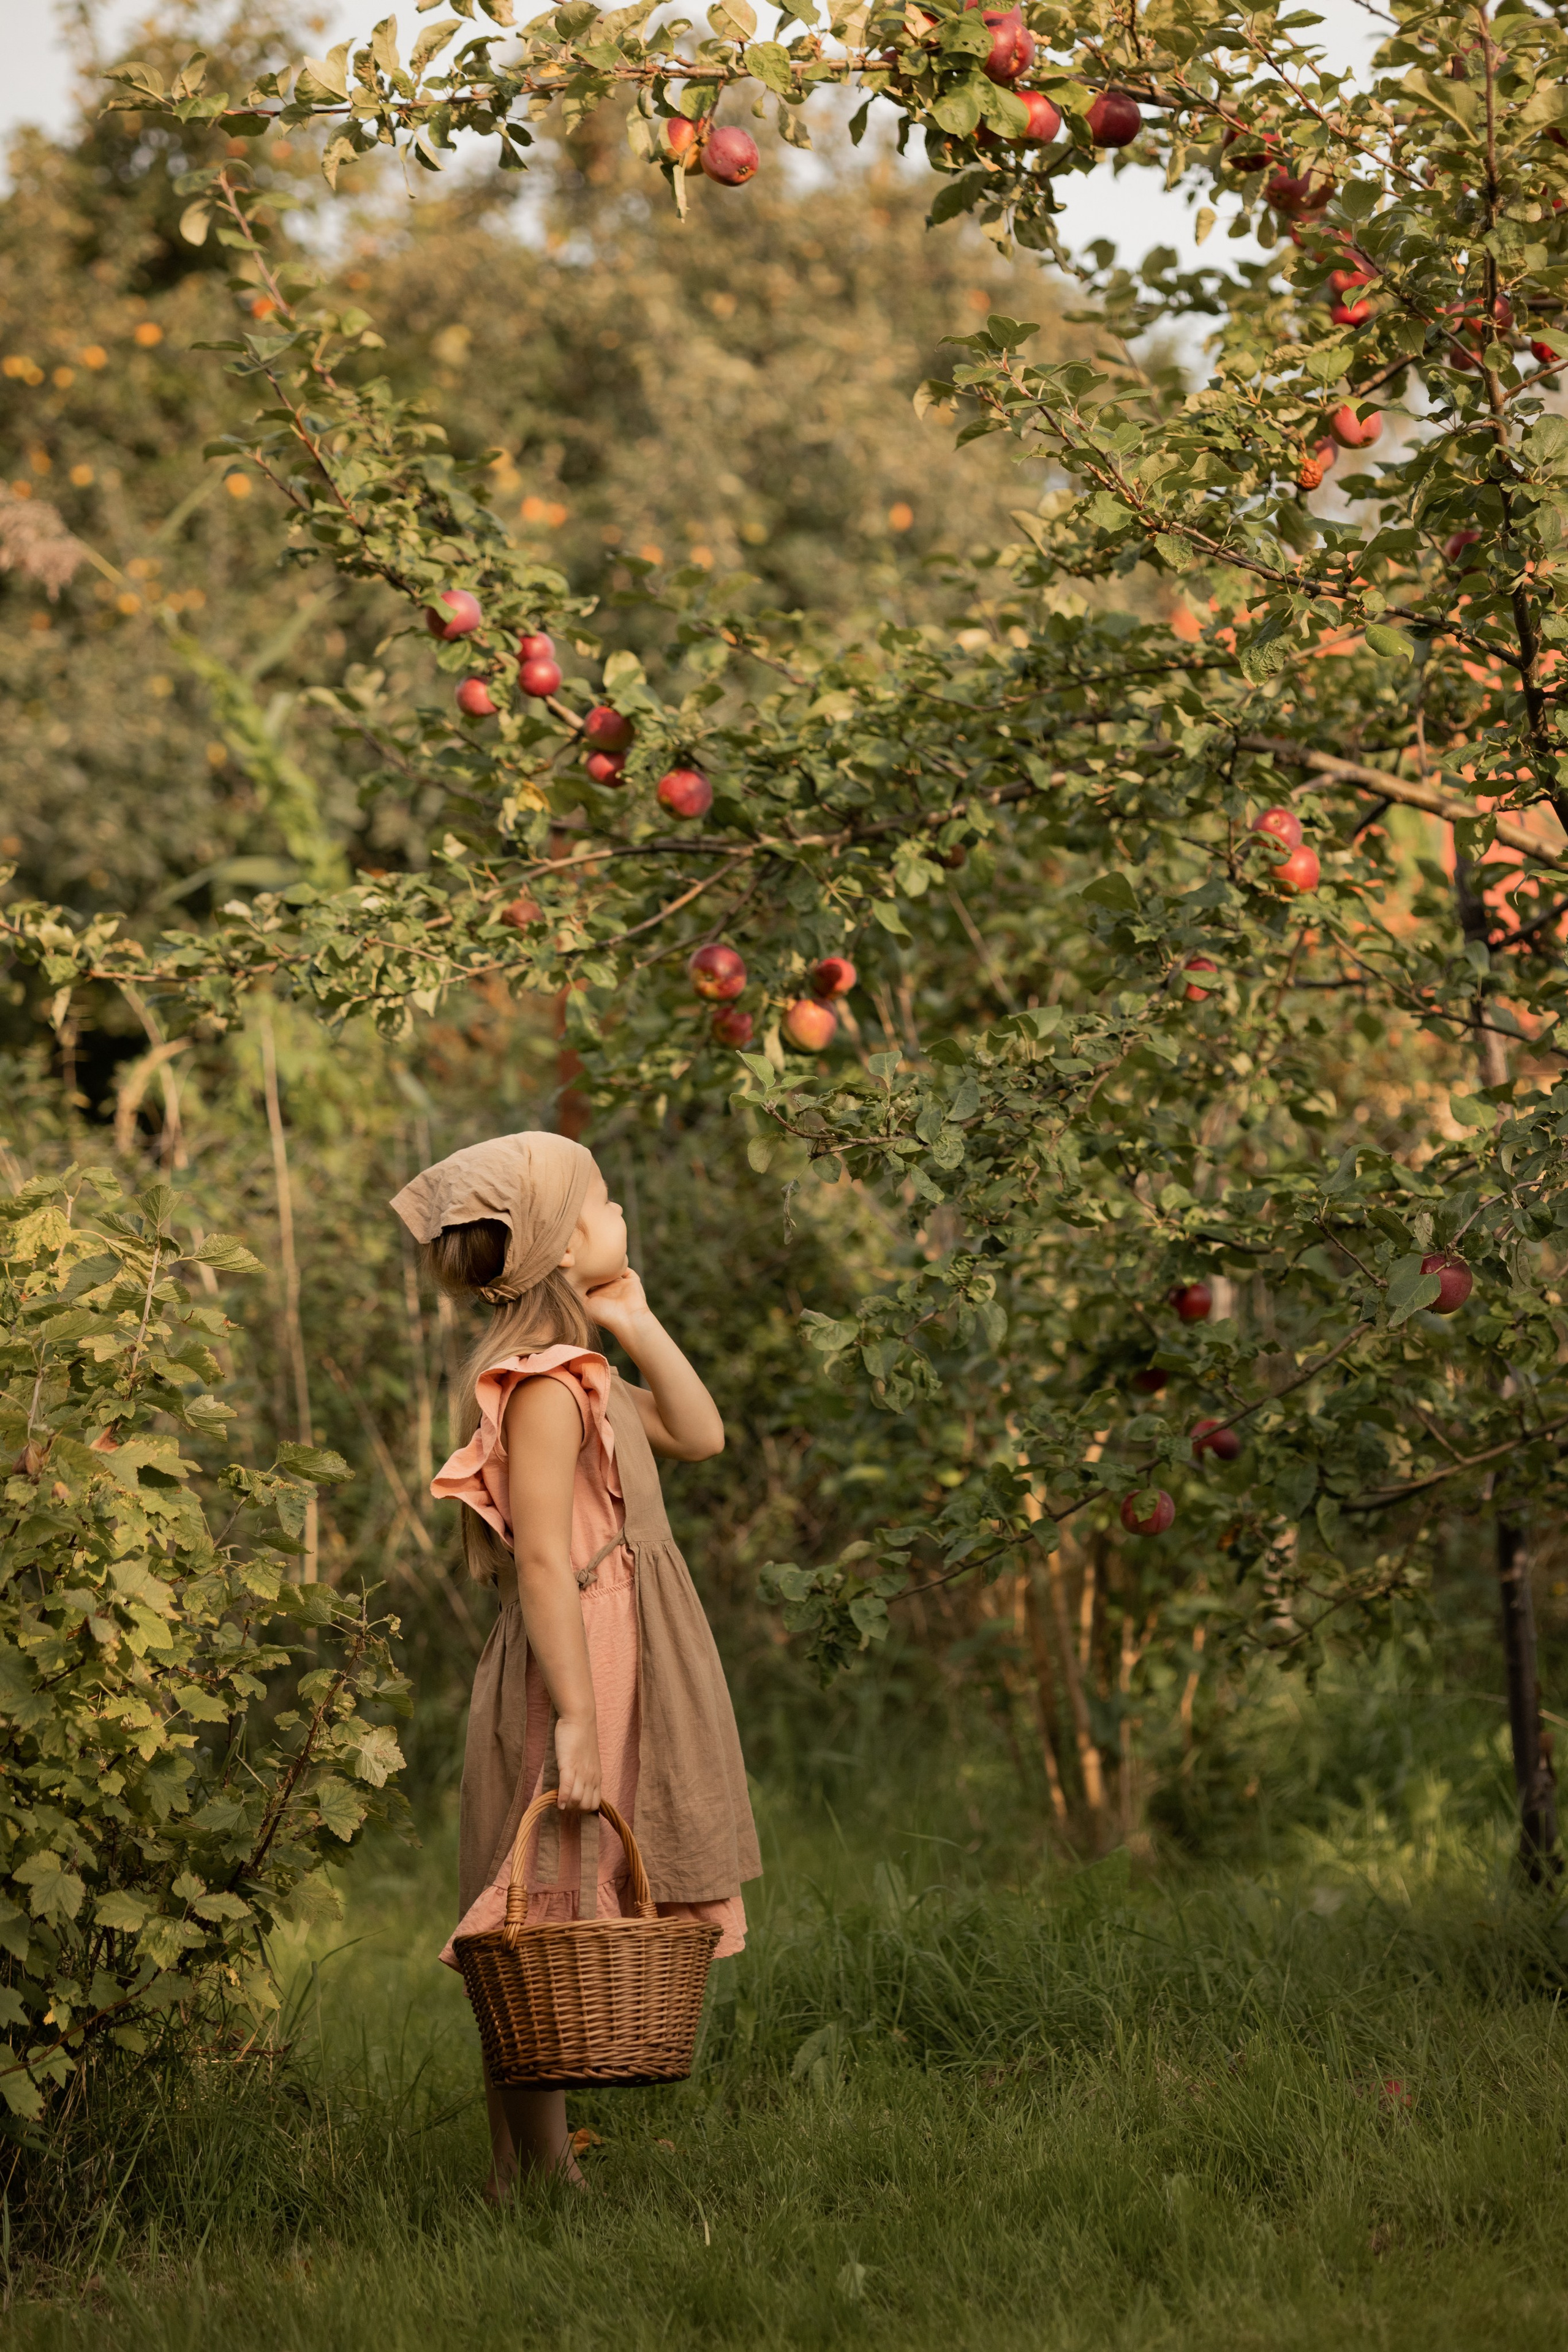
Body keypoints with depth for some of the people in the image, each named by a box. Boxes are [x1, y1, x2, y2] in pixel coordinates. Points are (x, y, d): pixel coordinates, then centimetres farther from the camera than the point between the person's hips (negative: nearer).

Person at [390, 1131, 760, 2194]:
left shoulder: (579, 1371, 15)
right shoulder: (543, 1382, -16)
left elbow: (700, 1435, 21)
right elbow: (544, 1558, -21)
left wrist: (640, 1323, 11)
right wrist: (576, 1718, -25)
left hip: (616, 1663, 10)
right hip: (576, 1669, -10)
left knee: (557, 1939, 10)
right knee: (557, 1923, -8)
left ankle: (533, 2164, 14)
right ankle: (540, 2171, -5)